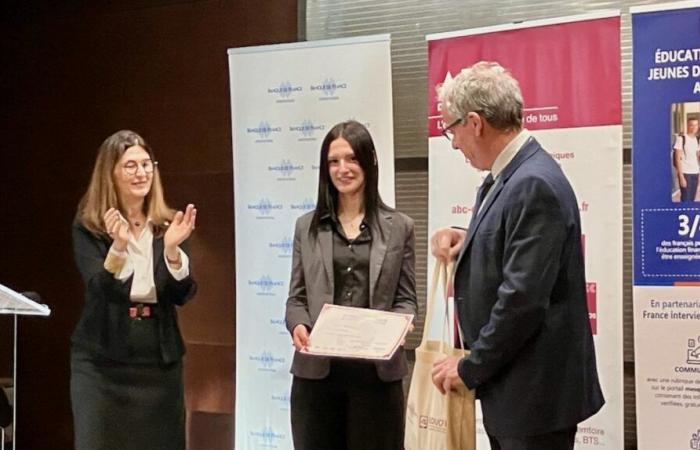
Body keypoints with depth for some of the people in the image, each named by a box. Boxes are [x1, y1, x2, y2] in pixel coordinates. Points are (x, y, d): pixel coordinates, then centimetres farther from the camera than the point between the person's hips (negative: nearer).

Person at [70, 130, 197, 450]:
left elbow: (182, 295, -4)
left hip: (159, 361, 3)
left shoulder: (168, 225, 4)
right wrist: (118, 246, -31)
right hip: (101, 361, -2)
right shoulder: (88, 227, -4)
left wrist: (172, 248, -20)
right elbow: (100, 290, -15)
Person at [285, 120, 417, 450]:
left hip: (376, 370, -1)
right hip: (317, 369, 1)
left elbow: (406, 298, 5)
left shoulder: (399, 227, 7)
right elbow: (296, 297, 8)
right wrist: (298, 325, -14)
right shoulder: (307, 227, 11)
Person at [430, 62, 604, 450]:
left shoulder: (534, 185, -20)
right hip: (511, 389, 9)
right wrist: (466, 242, 1)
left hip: (536, 394, -9)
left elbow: (523, 298, -24)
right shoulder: (506, 177, 9)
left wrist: (471, 368, -14)